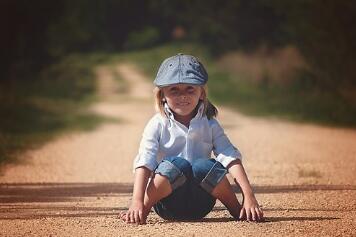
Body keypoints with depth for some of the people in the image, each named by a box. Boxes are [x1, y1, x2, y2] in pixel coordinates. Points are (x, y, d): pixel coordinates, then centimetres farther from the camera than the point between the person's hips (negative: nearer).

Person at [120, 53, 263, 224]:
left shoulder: (209, 125, 5)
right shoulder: (157, 125, -1)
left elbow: (231, 158, -6)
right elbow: (144, 163, -12)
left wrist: (249, 197, -20)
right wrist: (137, 202, -29)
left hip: (200, 206, 2)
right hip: (168, 204, -2)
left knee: (205, 166, -28)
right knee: (177, 164, -31)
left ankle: (236, 210, -7)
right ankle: (143, 210, -14)